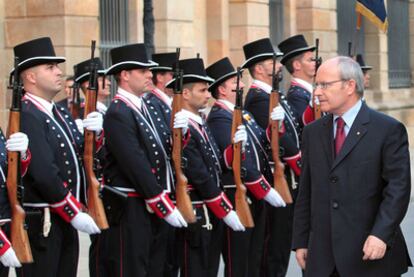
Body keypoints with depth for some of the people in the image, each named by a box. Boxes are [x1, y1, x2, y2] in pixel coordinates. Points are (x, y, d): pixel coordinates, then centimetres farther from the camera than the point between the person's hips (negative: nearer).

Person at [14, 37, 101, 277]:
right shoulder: (26, 116, -14)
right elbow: (44, 174, -21)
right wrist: (75, 213, -17)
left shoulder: (60, 113, 16)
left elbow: (79, 157, 16)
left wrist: (93, 133, -3)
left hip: (66, 222, 9)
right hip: (40, 225, -9)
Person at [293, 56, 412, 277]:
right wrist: (300, 242, 10)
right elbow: (306, 192, 14)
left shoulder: (389, 130, -3)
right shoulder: (312, 132, 13)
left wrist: (381, 234, -20)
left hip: (370, 252, -4)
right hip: (322, 256, 4)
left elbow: (398, 188, -9)